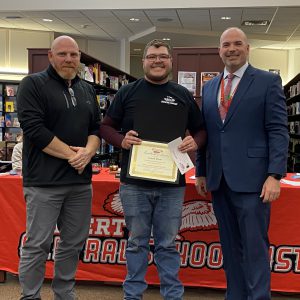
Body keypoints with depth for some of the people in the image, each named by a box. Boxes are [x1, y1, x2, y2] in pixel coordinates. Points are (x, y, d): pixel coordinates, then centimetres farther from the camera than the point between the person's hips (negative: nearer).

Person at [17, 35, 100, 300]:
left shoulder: (87, 90, 16)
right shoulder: (33, 84, -3)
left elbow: (96, 128, 14)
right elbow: (34, 129, -14)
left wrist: (87, 152, -8)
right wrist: (71, 154, -14)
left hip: (81, 181, 6)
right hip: (45, 182, -6)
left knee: (74, 243, 13)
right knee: (37, 244, 0)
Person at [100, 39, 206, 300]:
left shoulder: (183, 95, 9)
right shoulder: (128, 92, 5)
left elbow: (201, 129, 15)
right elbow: (106, 126, 7)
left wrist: (195, 142, -7)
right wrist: (121, 140, -13)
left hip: (172, 184, 1)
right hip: (134, 182, 0)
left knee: (168, 244, 10)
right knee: (137, 242, 11)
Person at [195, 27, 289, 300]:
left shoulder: (268, 81, 0)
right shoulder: (209, 87, 15)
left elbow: (278, 131, -6)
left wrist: (274, 175, -14)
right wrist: (201, 172, 14)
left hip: (251, 179, -5)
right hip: (218, 180, 5)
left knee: (254, 247, -1)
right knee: (230, 247, 13)